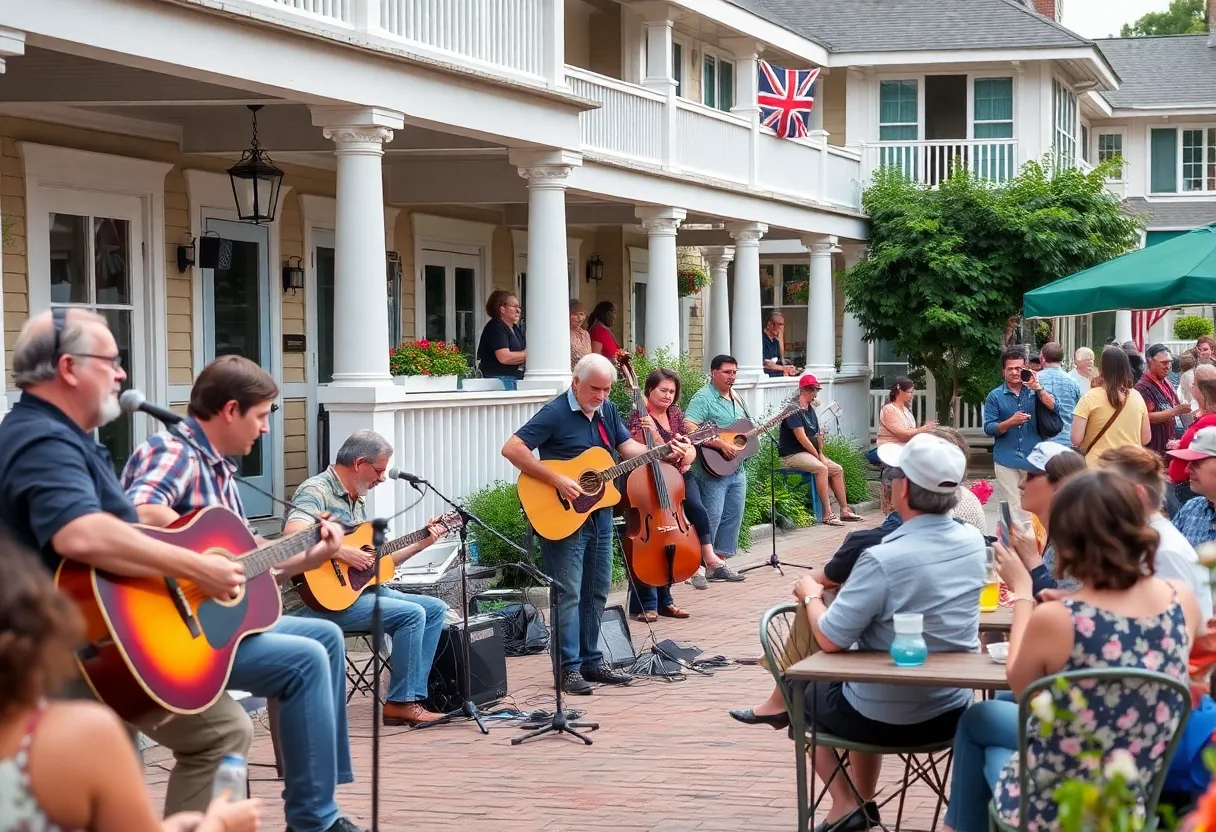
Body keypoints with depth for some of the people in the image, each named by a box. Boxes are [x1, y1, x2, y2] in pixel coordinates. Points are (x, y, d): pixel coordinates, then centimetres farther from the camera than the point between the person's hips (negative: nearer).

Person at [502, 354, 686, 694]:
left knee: (596, 591, 13)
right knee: (569, 593, -6)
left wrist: (667, 453, -8)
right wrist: (557, 480, -24)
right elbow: (512, 449, -21)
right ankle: (569, 669, -2)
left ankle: (592, 662, 22)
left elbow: (628, 447, 10)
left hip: (599, 512, 8)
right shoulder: (555, 413, -15)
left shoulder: (606, 411, 9)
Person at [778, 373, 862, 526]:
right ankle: (827, 515, -31)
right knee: (821, 468, -30)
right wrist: (818, 456, -15)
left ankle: (844, 510, 4)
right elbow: (801, 438, -20)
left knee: (837, 469, 1)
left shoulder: (810, 409, 16)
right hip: (792, 454, -10)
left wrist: (821, 454, 0)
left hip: (809, 452, 10)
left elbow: (817, 436, 17)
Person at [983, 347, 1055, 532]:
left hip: (1032, 459, 1)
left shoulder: (1034, 392, 10)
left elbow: (1053, 407, -6)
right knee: (1013, 507, -2)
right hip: (1006, 459, -1)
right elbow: (988, 428, -1)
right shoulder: (995, 397, 6)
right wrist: (1010, 422, -17)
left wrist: (1036, 387, -14)